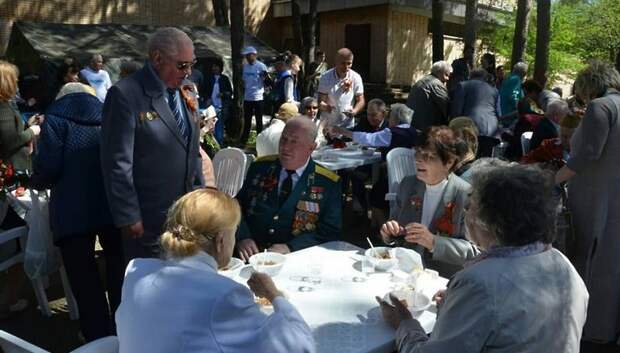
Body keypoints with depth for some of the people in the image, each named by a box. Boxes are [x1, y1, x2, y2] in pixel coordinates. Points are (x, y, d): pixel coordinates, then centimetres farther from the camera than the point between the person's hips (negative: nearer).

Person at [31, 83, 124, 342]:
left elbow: (48, 167, -7)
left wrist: (36, 181, 14)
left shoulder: (56, 119, 4)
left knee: (84, 278, 6)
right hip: (114, 205, 4)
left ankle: (99, 338, 12)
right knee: (118, 270, 18)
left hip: (74, 212, -4)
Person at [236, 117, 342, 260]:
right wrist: (242, 237, -9)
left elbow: (330, 232, -4)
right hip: (252, 254, 2)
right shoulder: (260, 167, 9)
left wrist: (290, 247, -17)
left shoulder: (328, 183, 0)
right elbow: (237, 206, 11)